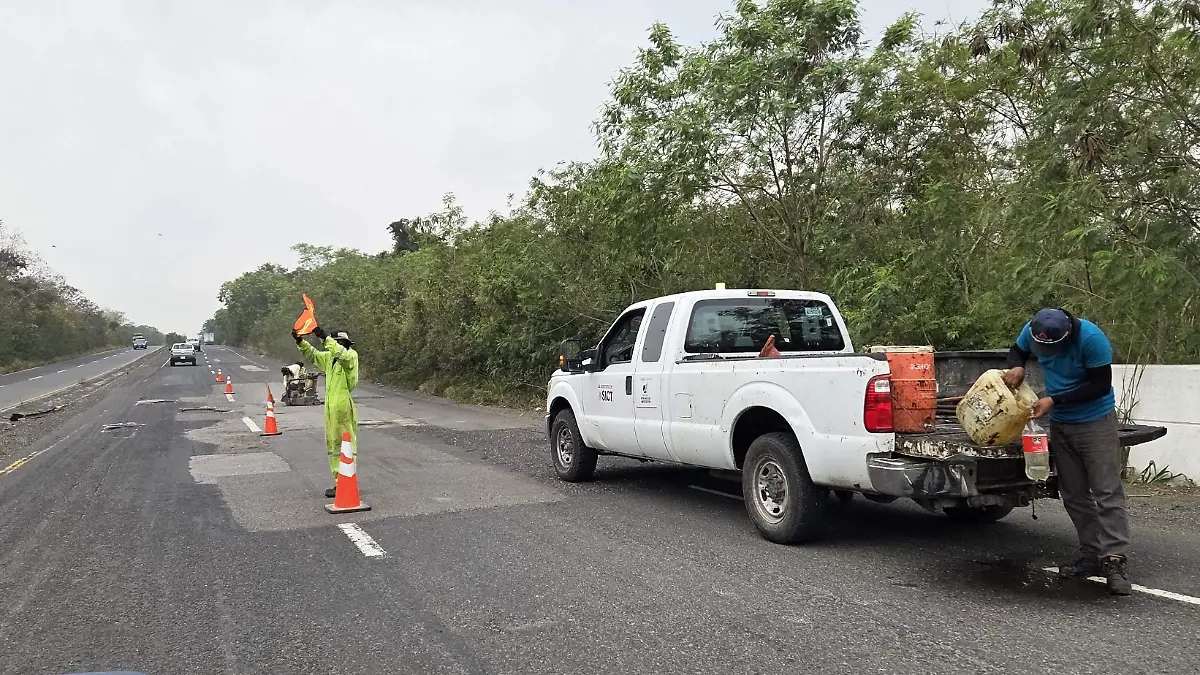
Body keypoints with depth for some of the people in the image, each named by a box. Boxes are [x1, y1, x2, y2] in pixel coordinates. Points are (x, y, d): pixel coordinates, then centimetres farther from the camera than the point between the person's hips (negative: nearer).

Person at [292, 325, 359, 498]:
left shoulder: (351, 355, -9)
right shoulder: (330, 357, 16)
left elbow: (342, 354, -30)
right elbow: (313, 354, 22)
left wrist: (325, 338, -33)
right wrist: (300, 341, 6)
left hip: (344, 408, -9)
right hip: (331, 408, 9)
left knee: (345, 447, -5)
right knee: (333, 447, 14)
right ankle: (339, 482, 22)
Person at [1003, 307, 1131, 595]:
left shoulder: (1091, 339, -27)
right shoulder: (1033, 331, -12)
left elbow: (1101, 385, -21)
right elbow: (1017, 350, 9)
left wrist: (1054, 400, -23)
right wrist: (1016, 367, -14)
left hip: (1096, 422, -6)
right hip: (1060, 424, 6)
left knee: (1107, 491, -9)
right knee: (1074, 495, 9)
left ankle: (1114, 560, -9)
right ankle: (1092, 555, 17)